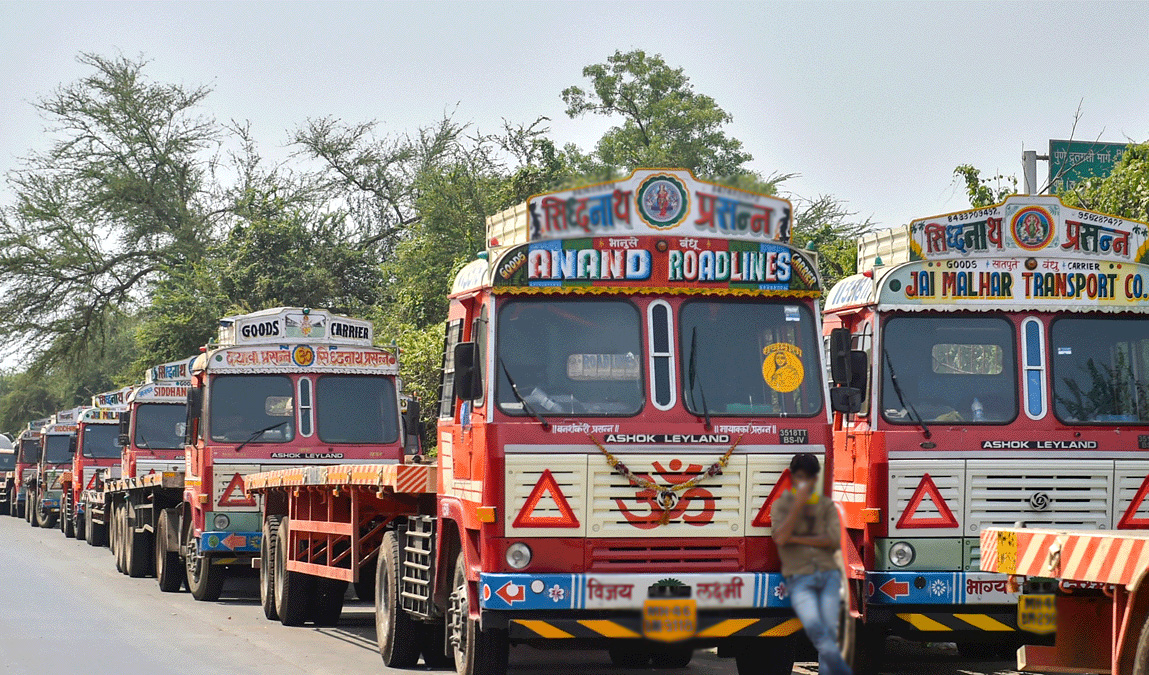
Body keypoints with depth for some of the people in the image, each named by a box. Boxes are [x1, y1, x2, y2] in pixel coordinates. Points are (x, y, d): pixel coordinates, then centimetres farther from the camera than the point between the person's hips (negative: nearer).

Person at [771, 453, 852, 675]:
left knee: (829, 631, -11)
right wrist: (798, 504, -11)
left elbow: (834, 540, -2)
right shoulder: (781, 505, 10)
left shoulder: (827, 506, 14)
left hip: (828, 574, 2)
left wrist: (795, 538, -5)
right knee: (814, 627, -24)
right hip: (799, 578, -2)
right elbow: (780, 538, -8)